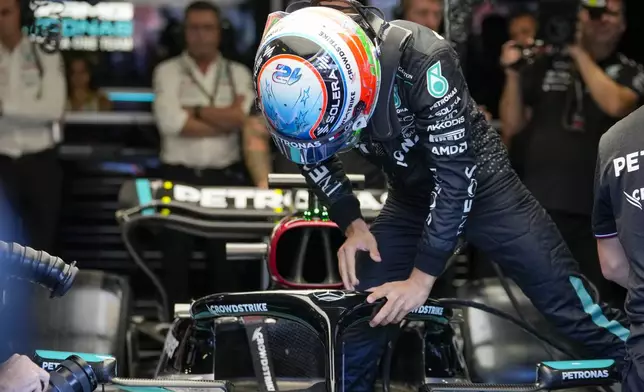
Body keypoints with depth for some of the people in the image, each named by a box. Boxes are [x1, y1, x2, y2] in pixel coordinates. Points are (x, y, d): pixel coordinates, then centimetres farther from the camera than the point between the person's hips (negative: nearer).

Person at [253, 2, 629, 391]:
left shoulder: (420, 60, -35)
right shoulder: (313, 80, -19)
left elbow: (456, 174, -31)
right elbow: (316, 159, 2)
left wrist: (421, 278, -29)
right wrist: (353, 225, -10)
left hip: (478, 184, -4)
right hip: (410, 197, 4)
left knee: (566, 301, -8)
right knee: (359, 319, 0)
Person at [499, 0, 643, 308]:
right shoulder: (547, 65, 7)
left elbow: (615, 104, -18)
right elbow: (512, 127, 7)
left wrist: (580, 53, -10)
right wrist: (513, 73, -6)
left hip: (595, 210, -1)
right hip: (538, 204, 1)